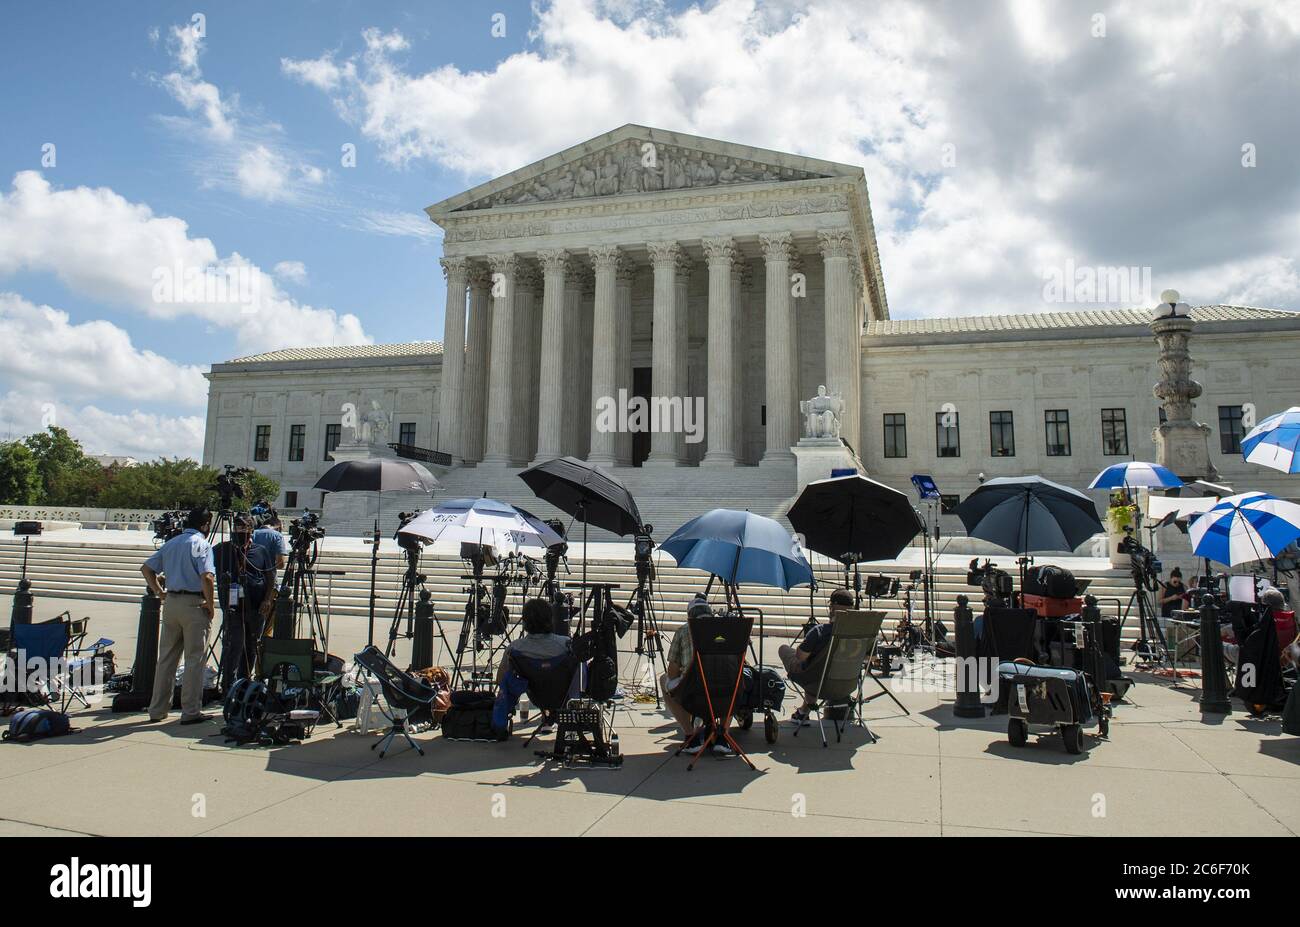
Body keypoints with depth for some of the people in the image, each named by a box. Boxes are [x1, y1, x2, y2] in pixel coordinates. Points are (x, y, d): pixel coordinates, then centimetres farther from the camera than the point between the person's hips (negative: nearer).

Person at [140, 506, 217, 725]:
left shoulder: (171, 543, 13)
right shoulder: (201, 544, -9)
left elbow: (147, 568, 14)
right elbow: (207, 578, -21)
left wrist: (160, 593, 13)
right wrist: (211, 606, -10)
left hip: (171, 602, 7)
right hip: (194, 604, -7)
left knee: (166, 658, 14)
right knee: (195, 659, 0)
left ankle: (158, 709, 20)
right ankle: (191, 712, 2)